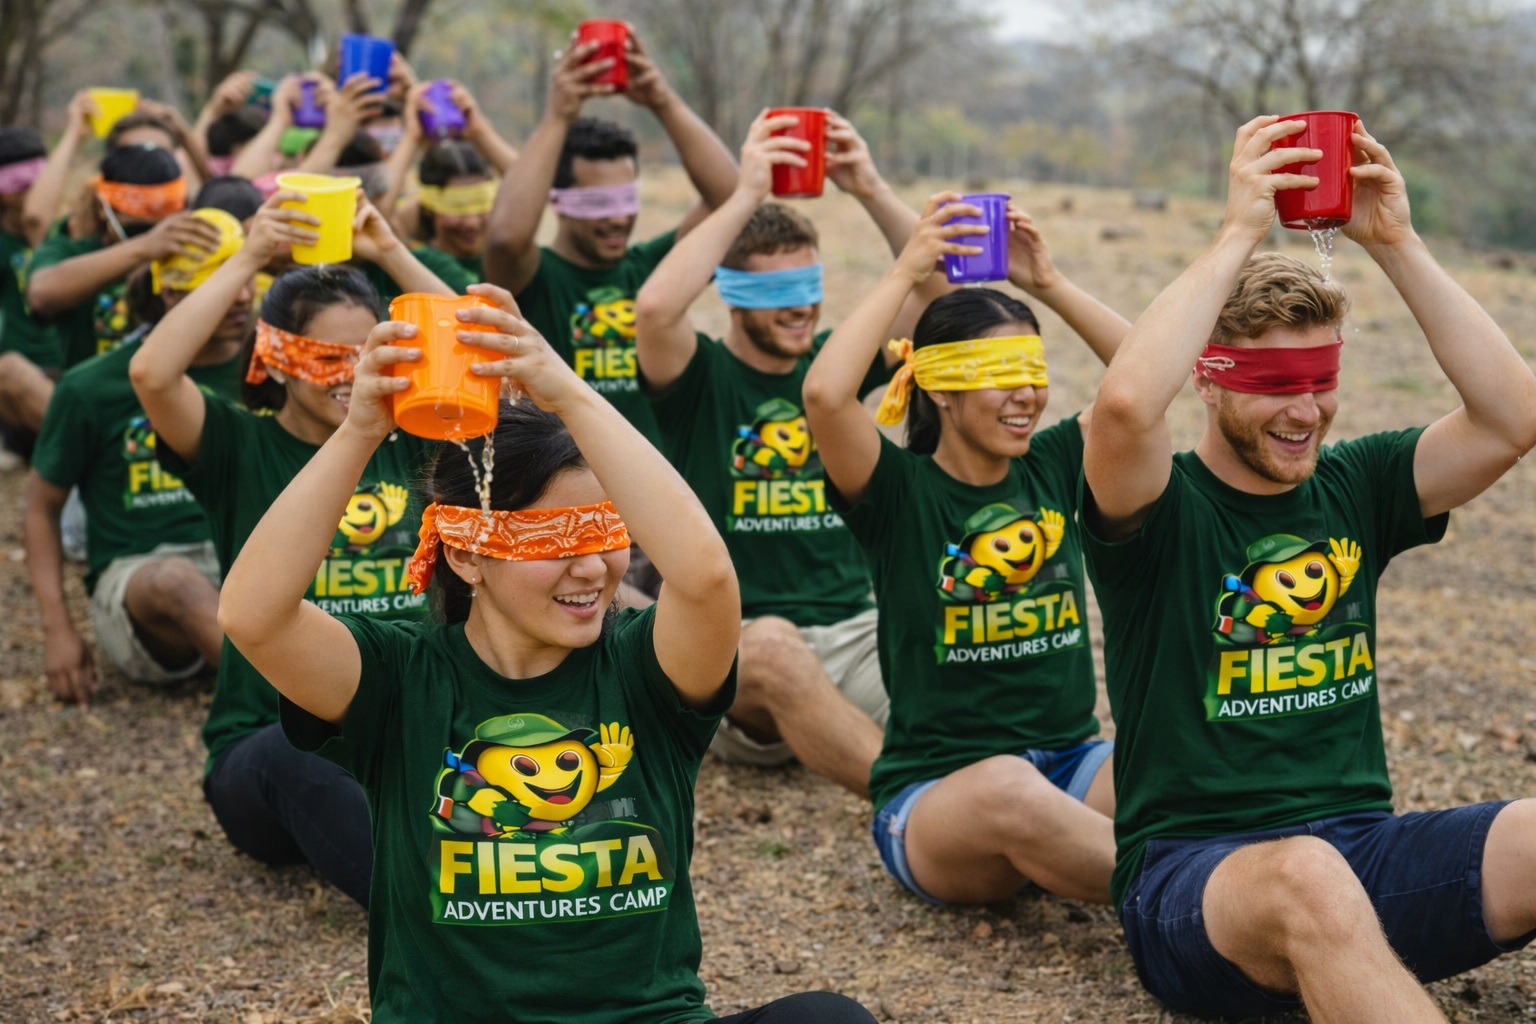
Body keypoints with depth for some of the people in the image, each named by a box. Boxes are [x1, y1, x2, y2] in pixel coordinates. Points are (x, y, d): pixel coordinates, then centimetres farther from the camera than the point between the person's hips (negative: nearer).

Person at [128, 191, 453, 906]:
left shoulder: (401, 445, 12)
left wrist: (389, 253, -1)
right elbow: (151, 372, -17)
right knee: (300, 753, -38)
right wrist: (248, 260, -15)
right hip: (267, 749, -4)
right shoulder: (240, 450, 2)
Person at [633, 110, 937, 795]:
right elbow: (654, 308, -22)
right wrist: (746, 196, -19)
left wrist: (873, 192, -8)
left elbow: (940, 295, 4)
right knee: (773, 646, -39)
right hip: (732, 646, -5)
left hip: (851, 635, 5)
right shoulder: (699, 378, 2)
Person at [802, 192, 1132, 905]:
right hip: (932, 795, -4)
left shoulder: (1054, 467, 10)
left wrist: (1049, 283, 3)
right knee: (1006, 791, -41)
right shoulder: (897, 489, -5)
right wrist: (906, 271, -16)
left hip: (1072, 766, 5)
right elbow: (825, 394, -24)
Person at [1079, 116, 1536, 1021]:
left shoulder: (1355, 486, 11)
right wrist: (1239, 235, -19)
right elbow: (1127, 404, -26)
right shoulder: (1162, 509, -2)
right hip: (1194, 873, -5)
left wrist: (1396, 243, -6)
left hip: (1365, 848, 5)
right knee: (1308, 878, -41)